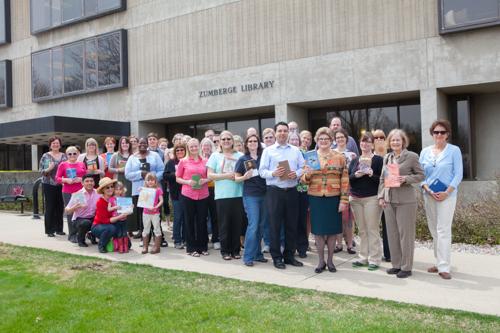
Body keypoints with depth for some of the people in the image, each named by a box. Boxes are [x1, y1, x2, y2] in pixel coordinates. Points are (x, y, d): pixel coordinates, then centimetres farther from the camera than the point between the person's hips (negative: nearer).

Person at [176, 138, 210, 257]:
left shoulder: (205, 161, 6)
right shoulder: (183, 161, 2)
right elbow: (177, 178, 5)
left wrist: (205, 180, -6)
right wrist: (187, 182, -11)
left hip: (203, 195, 2)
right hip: (187, 195, -1)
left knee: (202, 221, 7)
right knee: (189, 221, 6)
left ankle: (203, 247, 20)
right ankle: (191, 248, 17)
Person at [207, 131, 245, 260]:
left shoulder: (240, 155, 8)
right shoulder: (215, 156, 6)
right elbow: (210, 175, 0)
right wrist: (226, 176, -11)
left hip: (238, 194, 1)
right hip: (222, 195, -1)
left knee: (237, 223, 5)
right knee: (224, 224, 4)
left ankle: (235, 250, 18)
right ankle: (225, 250, 16)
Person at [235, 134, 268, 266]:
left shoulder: (263, 157, 9)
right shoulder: (243, 159, 1)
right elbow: (236, 178, 3)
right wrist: (245, 177, -16)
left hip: (264, 194, 4)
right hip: (250, 195, -4)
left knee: (260, 225, 9)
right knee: (253, 225, -9)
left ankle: (257, 254, 21)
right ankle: (248, 256, 0)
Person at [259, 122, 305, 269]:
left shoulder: (296, 150, 13)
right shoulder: (268, 151, 4)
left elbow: (303, 168, 9)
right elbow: (262, 171, -2)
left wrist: (296, 174, -11)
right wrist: (273, 173, -20)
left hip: (292, 191, 3)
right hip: (274, 191, -3)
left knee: (292, 225, 8)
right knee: (275, 225, 1)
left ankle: (289, 255, 21)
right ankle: (277, 257, 12)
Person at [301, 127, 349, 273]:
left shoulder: (339, 157, 2)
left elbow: (345, 180, 0)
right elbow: (304, 180, 7)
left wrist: (344, 200, -6)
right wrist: (307, 174, -15)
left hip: (333, 198, -1)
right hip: (316, 198, 1)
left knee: (332, 230, 7)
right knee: (318, 230, 5)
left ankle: (330, 260, 23)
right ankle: (321, 261, 20)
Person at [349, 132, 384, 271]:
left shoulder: (378, 160, -1)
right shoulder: (354, 160, 14)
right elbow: (347, 178, 10)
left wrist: (372, 175, -21)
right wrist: (355, 175, -9)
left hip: (372, 198, -4)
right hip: (355, 199, 5)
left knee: (372, 229, -2)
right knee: (362, 230, 10)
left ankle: (374, 259, 7)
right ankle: (363, 257, 17)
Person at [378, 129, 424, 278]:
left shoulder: (412, 156, -3)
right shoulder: (387, 158, 12)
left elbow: (421, 175, -2)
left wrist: (406, 179, -18)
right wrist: (381, 196, 7)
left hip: (405, 200, -5)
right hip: (389, 200, 5)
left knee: (406, 233, 1)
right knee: (392, 233, 9)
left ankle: (406, 267, 11)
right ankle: (396, 264, 21)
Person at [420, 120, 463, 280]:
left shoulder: (454, 151, -1)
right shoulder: (425, 152, 9)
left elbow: (458, 174, -4)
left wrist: (447, 192, -13)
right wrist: (428, 190, -8)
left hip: (447, 195, -4)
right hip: (429, 195, 4)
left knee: (443, 230, -8)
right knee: (434, 231, 10)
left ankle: (444, 267, -3)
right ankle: (439, 262, 21)